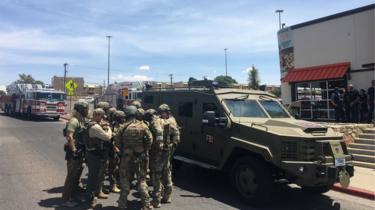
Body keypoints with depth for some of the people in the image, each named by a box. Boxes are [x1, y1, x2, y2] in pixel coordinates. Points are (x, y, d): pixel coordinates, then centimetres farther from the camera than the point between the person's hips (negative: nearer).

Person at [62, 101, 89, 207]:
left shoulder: (81, 120, 13)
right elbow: (69, 137, -25)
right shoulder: (74, 121, -16)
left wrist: (81, 151, 15)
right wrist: (74, 150, -22)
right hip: (74, 153, -10)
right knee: (71, 176, -3)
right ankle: (66, 200, 7)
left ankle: (73, 197, 31)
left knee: (77, 175, 18)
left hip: (80, 152, 10)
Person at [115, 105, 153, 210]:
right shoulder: (142, 125, -7)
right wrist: (146, 150, 5)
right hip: (140, 156, 1)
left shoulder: (123, 127, -7)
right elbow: (149, 139, -8)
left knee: (125, 179, 13)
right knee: (142, 180, 10)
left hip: (127, 156, 0)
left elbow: (117, 141, -2)